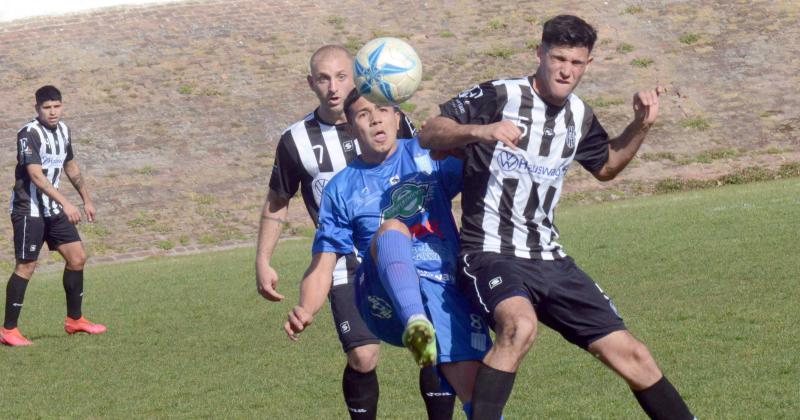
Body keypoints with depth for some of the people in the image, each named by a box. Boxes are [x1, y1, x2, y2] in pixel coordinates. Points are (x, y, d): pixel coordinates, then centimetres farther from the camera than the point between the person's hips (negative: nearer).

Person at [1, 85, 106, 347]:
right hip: (29, 209, -8)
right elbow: (36, 176, -27)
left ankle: (74, 320, 20)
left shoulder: (62, 130, 7)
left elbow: (70, 167, 22)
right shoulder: (29, 134, -18)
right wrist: (66, 204, -34)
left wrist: (86, 200, 22)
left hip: (53, 209, 8)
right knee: (26, 266, -7)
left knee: (77, 257, 7)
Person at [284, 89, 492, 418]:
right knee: (392, 226, -31)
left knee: (477, 389, -19)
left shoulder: (427, 155, 14)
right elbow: (323, 265, 11)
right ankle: (416, 326, -57)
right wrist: (305, 311, -10)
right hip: (385, 301, -1)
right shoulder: (342, 189, 14)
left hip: (447, 290, 1)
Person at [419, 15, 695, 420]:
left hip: (548, 261, 6)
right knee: (520, 325, -39)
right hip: (491, 254, -6)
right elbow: (428, 134, -13)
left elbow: (606, 165, 30)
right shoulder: (499, 96, -9)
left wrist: (641, 125, 13)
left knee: (630, 354, 4)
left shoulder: (580, 117, 10)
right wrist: (480, 131, -31)